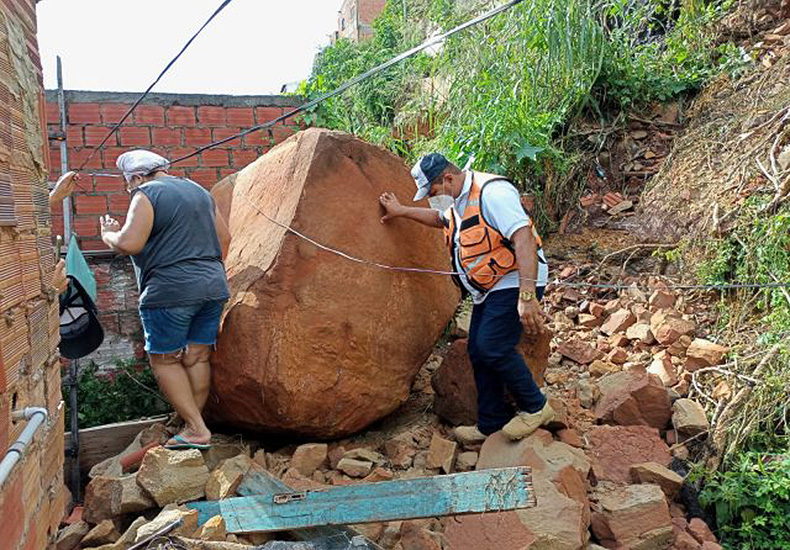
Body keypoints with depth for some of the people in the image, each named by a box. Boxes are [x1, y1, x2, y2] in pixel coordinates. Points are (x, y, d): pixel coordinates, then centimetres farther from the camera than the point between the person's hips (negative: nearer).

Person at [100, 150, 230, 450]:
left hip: (171, 290, -7)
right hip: (213, 286, 7)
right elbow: (223, 237, 20)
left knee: (164, 360, 6)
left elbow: (129, 243, -16)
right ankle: (193, 427, 20)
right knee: (197, 357, 12)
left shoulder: (147, 194, -6)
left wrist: (107, 234, 4)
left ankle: (197, 430, 5)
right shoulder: (199, 191, 16)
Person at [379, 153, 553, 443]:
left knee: (492, 346, -18)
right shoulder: (458, 201, 11)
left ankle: (535, 408, 2)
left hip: (515, 282, -10)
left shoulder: (492, 192, -21)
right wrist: (401, 211, 30)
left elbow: (524, 239, -30)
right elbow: (440, 218, 36)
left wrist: (527, 296, -36)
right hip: (489, 288, 10)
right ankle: (490, 424, 20)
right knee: (478, 352, 7)